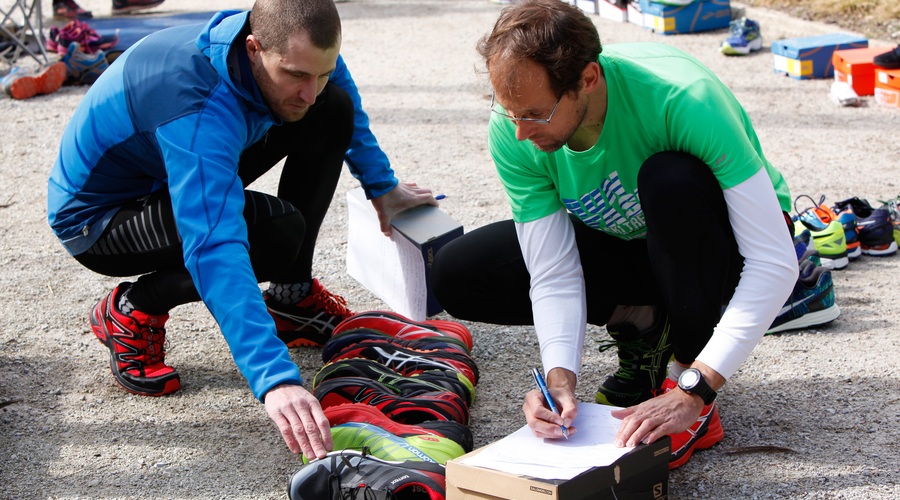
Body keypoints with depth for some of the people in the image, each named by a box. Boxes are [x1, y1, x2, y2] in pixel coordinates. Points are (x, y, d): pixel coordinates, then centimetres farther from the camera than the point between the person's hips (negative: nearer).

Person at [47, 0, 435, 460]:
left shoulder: (287, 47, -15)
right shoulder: (198, 111, -40)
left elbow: (339, 96, 11)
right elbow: (214, 250, -50)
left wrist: (382, 187, 17)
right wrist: (277, 380, -59)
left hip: (180, 177, 8)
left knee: (332, 114, -5)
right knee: (277, 231, -33)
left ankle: (292, 299, 4)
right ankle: (134, 310, -8)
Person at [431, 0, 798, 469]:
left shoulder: (684, 98, -36)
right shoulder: (511, 130, -23)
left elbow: (775, 264, -36)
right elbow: (554, 274, -18)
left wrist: (692, 392, -41)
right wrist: (559, 377, -36)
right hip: (626, 242, 4)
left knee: (672, 180, -39)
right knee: (456, 275, -13)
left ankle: (694, 390, -20)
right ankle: (640, 325, 2)